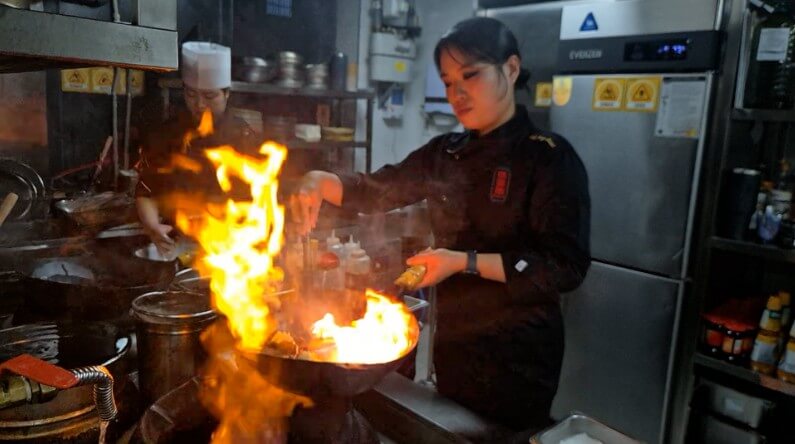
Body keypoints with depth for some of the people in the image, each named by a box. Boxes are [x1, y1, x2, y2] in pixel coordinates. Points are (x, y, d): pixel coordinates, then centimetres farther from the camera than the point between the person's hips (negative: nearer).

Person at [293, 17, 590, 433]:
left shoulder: (550, 157, -15)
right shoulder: (445, 153, 3)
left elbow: (567, 266, -20)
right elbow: (377, 190, 8)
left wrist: (465, 262, -25)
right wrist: (320, 181, -11)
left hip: (517, 355, -6)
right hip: (452, 343, 6)